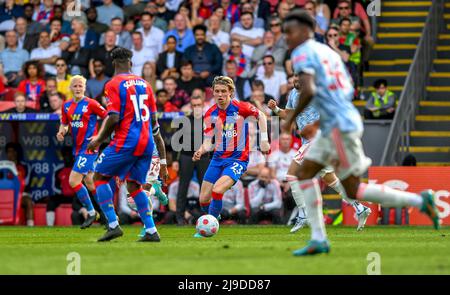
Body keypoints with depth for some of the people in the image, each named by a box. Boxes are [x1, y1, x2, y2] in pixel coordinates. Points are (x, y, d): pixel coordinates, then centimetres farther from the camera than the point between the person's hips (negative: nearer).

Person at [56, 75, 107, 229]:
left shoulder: (91, 104, -10)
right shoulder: (67, 106, 9)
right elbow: (64, 123, 20)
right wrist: (61, 132, -2)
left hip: (88, 147, -7)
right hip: (77, 148, 7)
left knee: (73, 181, -13)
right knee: (89, 183, 13)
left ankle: (91, 212, 3)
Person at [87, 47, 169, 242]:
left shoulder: (113, 85, -4)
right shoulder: (144, 84, 14)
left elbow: (113, 118, -15)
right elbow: (154, 121, 16)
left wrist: (99, 140, 1)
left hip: (126, 142, -6)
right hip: (146, 143, 6)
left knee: (99, 177, 7)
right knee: (134, 186, 17)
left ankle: (113, 225, -6)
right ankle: (151, 231, 6)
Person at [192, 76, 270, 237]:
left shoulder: (241, 108, -12)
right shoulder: (210, 114, -1)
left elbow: (261, 116, 5)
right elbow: (208, 142, 0)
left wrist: (264, 139, -2)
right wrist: (200, 151, -21)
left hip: (238, 158, -5)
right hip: (218, 157, 5)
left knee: (217, 191, -25)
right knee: (204, 199, 0)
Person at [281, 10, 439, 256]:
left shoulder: (303, 53, -9)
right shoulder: (327, 51, 18)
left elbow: (308, 90, -24)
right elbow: (348, 90, 21)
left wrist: (291, 119, -11)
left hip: (340, 127, -10)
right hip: (332, 127, 10)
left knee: (353, 191, -1)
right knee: (303, 173, 11)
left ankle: (420, 201, 2)